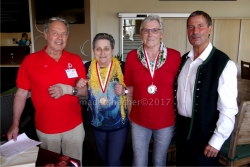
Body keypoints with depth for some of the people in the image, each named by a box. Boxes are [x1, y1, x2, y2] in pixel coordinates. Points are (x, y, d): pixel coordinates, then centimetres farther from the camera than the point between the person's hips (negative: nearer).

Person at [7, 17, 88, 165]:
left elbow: (86, 90, 0)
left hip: (74, 127, 1)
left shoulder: (75, 60, -2)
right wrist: (15, 125, -4)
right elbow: (21, 94, -1)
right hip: (45, 129, -1)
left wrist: (68, 89, -19)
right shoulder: (30, 60, -6)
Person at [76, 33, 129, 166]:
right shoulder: (87, 67, -7)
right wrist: (78, 86, -14)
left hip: (118, 124, -3)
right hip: (97, 123, 4)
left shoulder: (122, 67, -16)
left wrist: (124, 90, -26)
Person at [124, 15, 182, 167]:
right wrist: (129, 114, 6)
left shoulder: (175, 56, -11)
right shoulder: (132, 56, -7)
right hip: (139, 121, 1)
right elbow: (129, 89, 1)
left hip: (166, 121, -1)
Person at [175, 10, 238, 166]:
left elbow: (228, 109, -18)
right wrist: (177, 120, 10)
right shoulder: (184, 59, 3)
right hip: (182, 127, 6)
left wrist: (216, 141, -16)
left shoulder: (224, 64, -17)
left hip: (205, 132, -6)